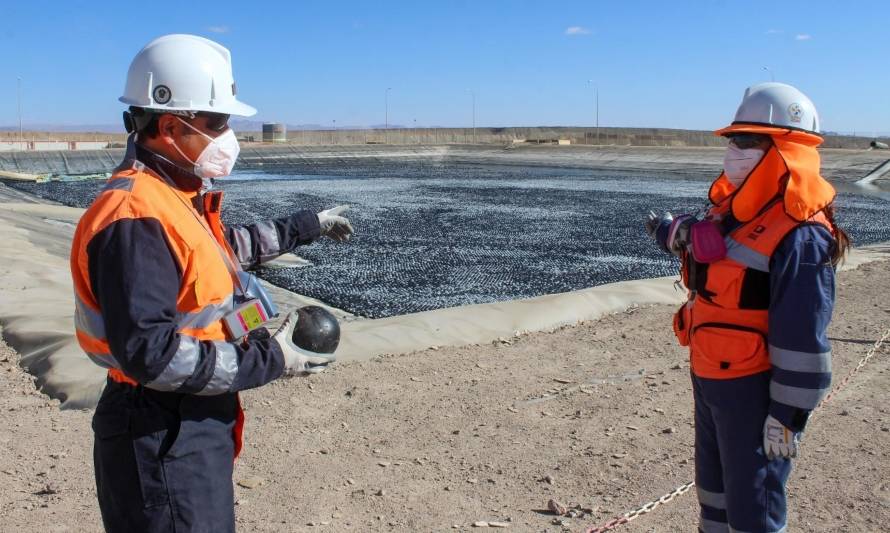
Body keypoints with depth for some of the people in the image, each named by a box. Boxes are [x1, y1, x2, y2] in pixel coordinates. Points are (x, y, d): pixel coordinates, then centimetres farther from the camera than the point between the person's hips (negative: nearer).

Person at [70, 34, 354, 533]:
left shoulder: (178, 197, 7)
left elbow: (225, 247, 27)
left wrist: (306, 226, 28)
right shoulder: (135, 218, -25)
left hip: (197, 424, 10)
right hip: (164, 442, -10)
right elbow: (149, 354, -30)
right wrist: (269, 361, -23)